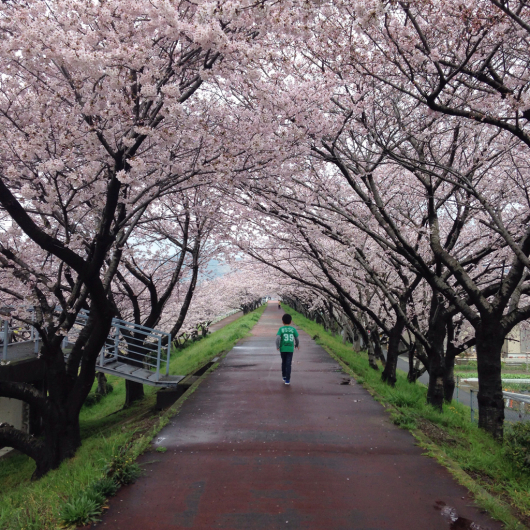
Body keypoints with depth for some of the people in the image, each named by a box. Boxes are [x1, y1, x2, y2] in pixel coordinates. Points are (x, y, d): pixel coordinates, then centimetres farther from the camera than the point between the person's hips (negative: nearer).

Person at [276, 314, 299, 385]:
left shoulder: (281, 329, -3)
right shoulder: (293, 329, 0)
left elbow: (278, 338, -14)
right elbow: (296, 338, 6)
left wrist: (277, 347, -4)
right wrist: (297, 345, 24)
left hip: (283, 349, 0)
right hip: (290, 349, 0)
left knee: (283, 363, 18)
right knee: (288, 364, 0)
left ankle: (284, 377, 28)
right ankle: (287, 380, -3)